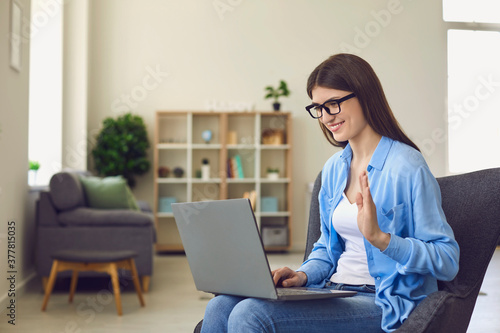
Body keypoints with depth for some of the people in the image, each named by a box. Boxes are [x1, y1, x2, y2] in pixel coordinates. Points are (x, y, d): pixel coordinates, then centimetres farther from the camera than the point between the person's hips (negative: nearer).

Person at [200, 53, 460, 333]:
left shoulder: (406, 166, -11)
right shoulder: (334, 168, 13)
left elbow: (448, 262, -13)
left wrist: (379, 237, -25)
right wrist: (303, 275, 2)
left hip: (384, 305, -7)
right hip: (334, 290, 7)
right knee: (221, 307, -15)